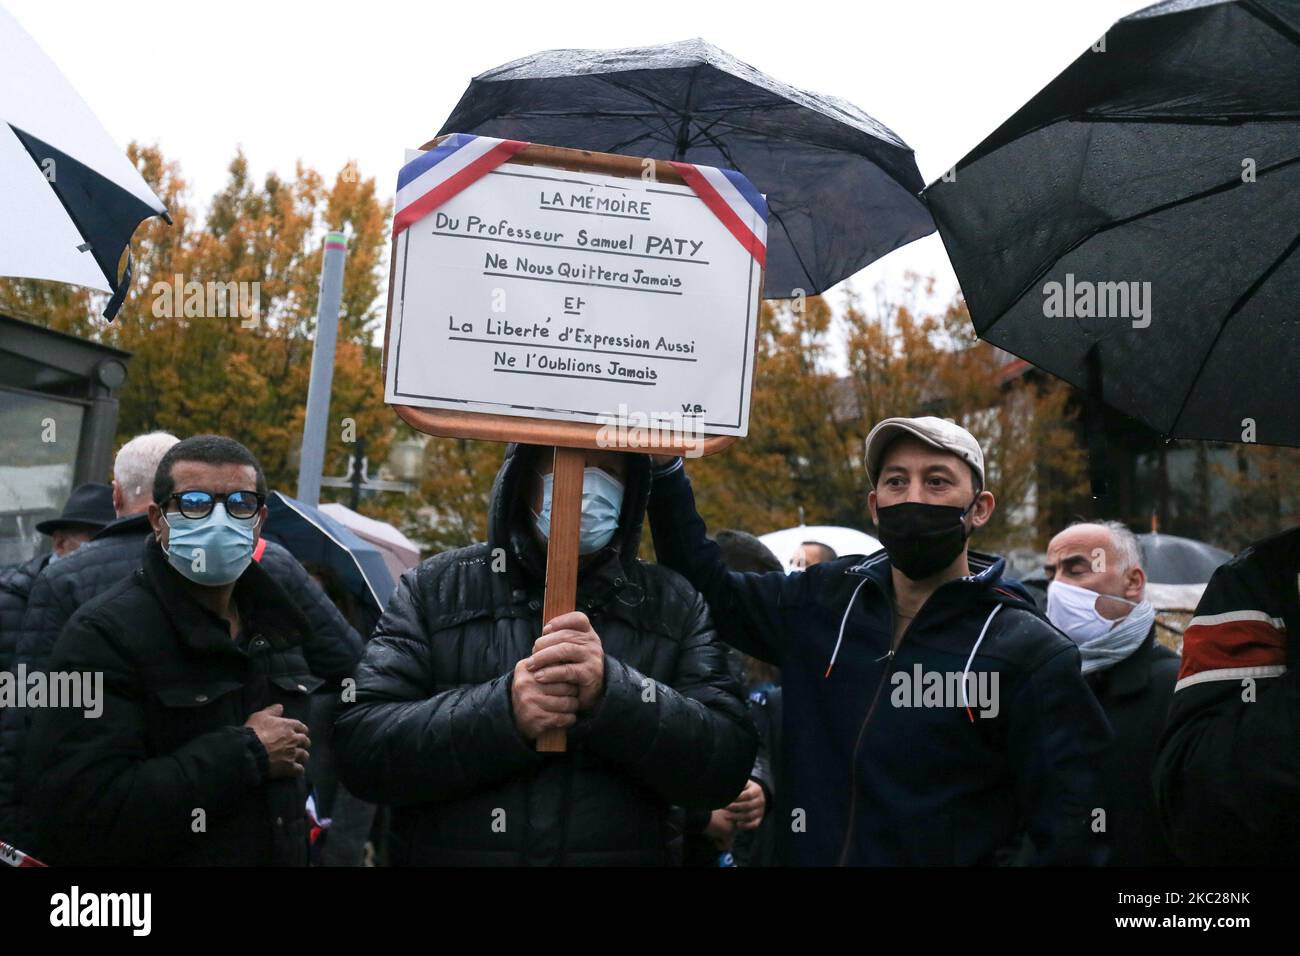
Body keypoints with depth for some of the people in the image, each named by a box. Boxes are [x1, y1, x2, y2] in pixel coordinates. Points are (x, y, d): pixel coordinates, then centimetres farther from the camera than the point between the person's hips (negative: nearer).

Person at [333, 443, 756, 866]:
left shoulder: (676, 605, -1)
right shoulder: (433, 589, -4)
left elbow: (728, 761, -11)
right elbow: (359, 746, -11)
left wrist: (612, 693, -26)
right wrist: (503, 712, -26)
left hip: (624, 852, 1)